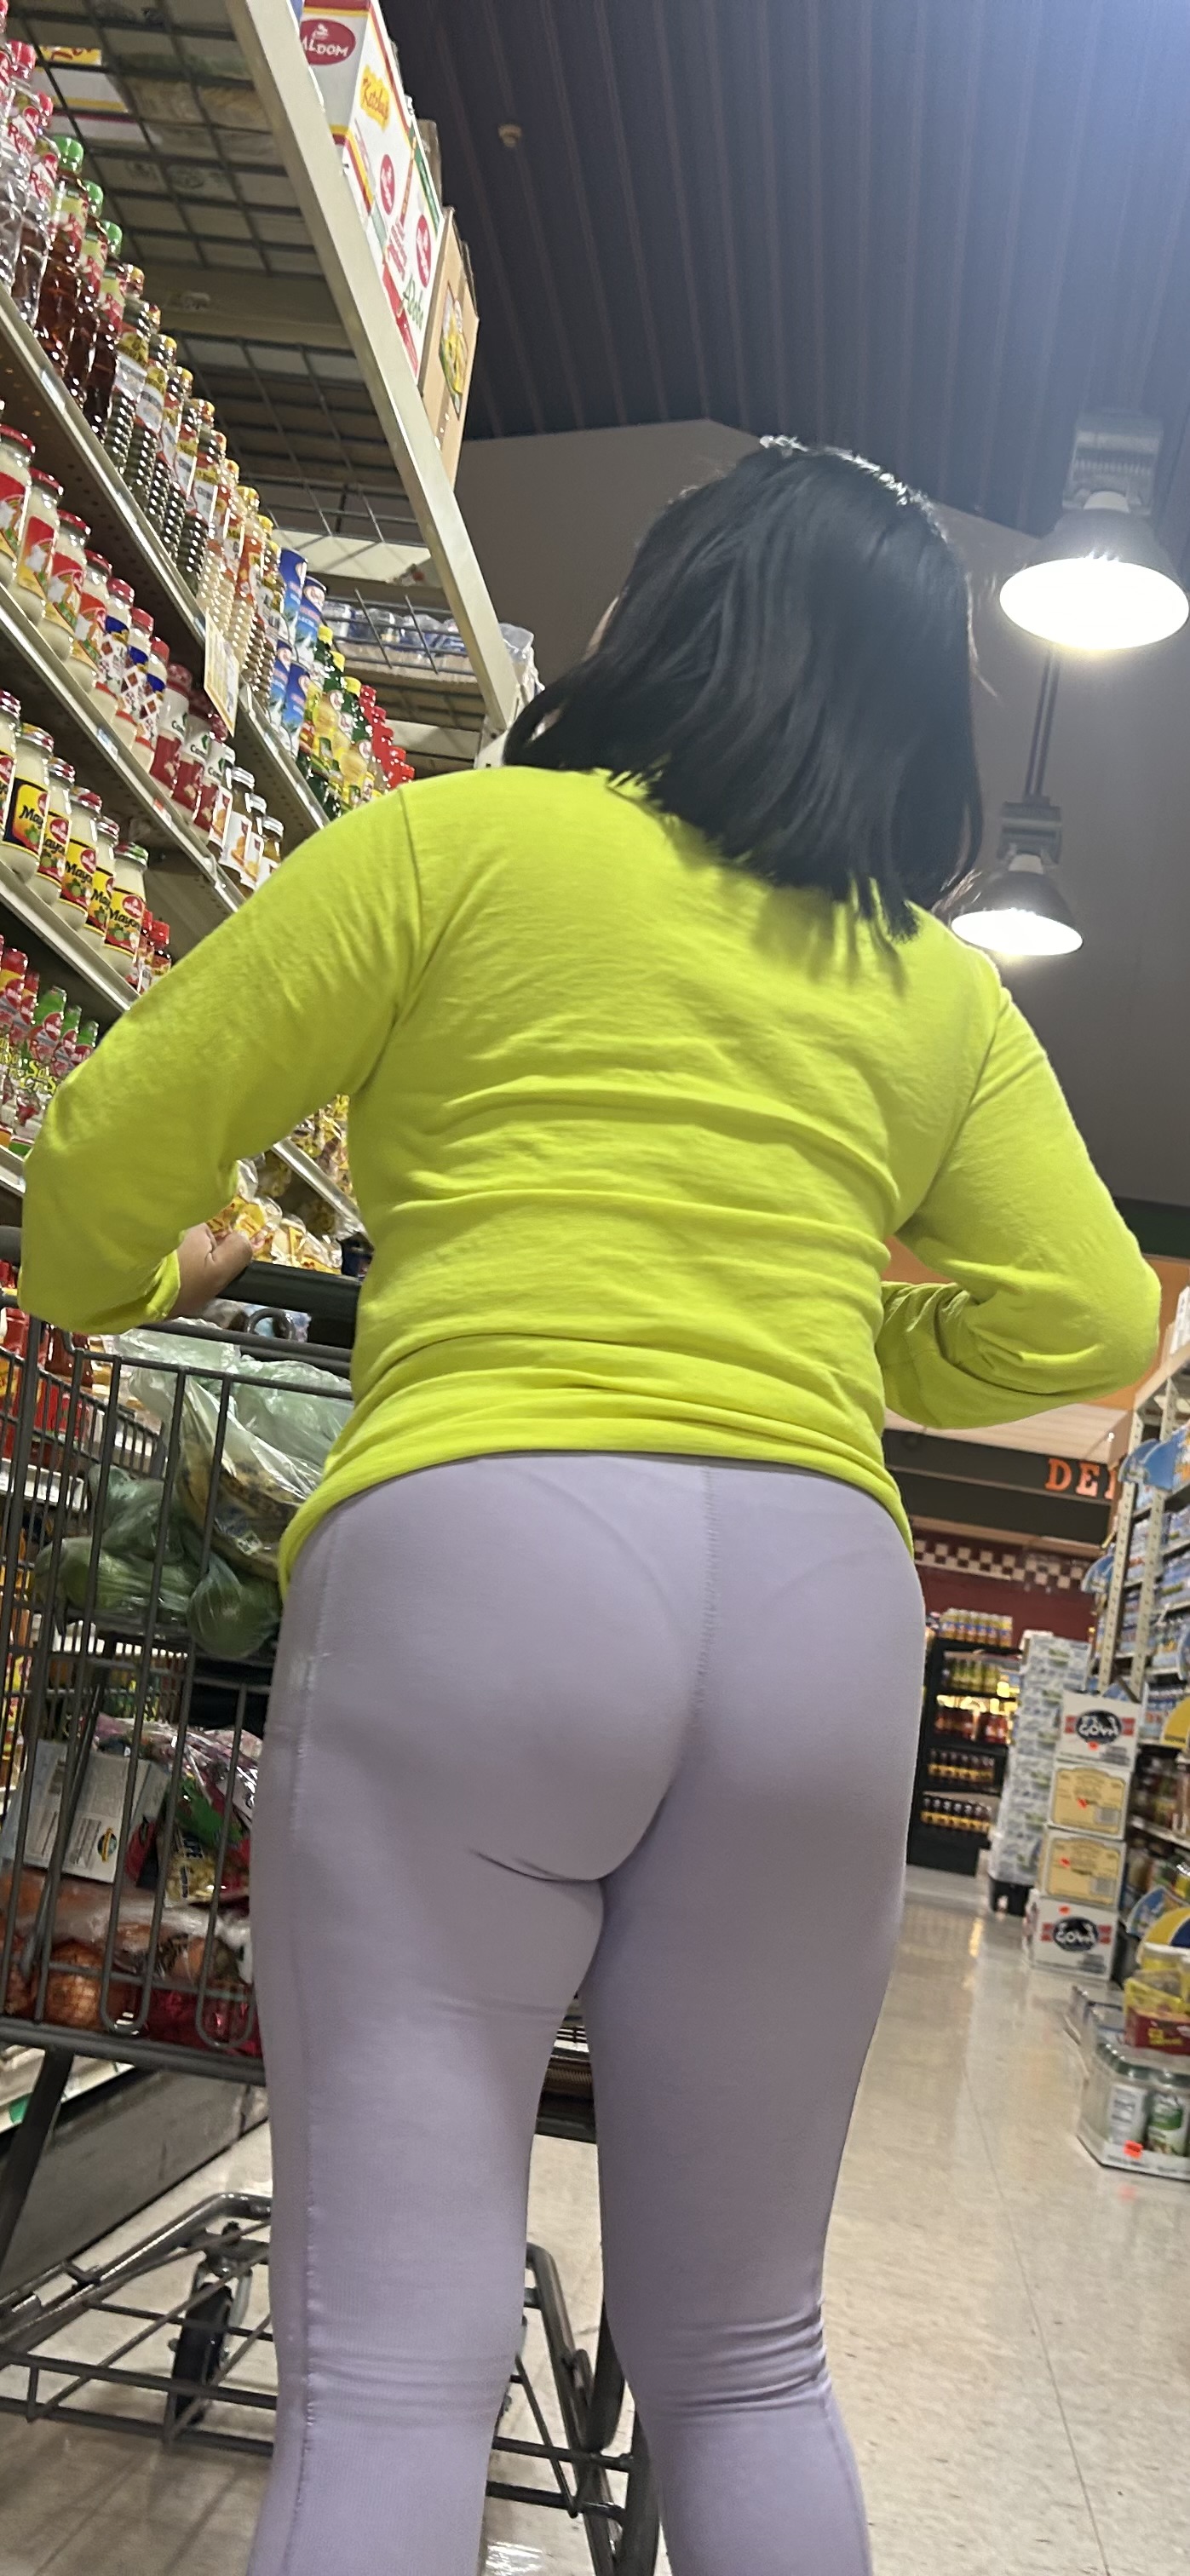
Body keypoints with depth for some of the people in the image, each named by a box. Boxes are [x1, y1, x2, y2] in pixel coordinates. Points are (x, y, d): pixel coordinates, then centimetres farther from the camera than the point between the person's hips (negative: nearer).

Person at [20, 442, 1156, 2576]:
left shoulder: (464, 838, 7)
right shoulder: (940, 989, 18)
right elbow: (1088, 1325, 11)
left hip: (472, 1546, -4)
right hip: (821, 1597, 4)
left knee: (393, 2363, 0)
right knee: (744, 2362, 17)